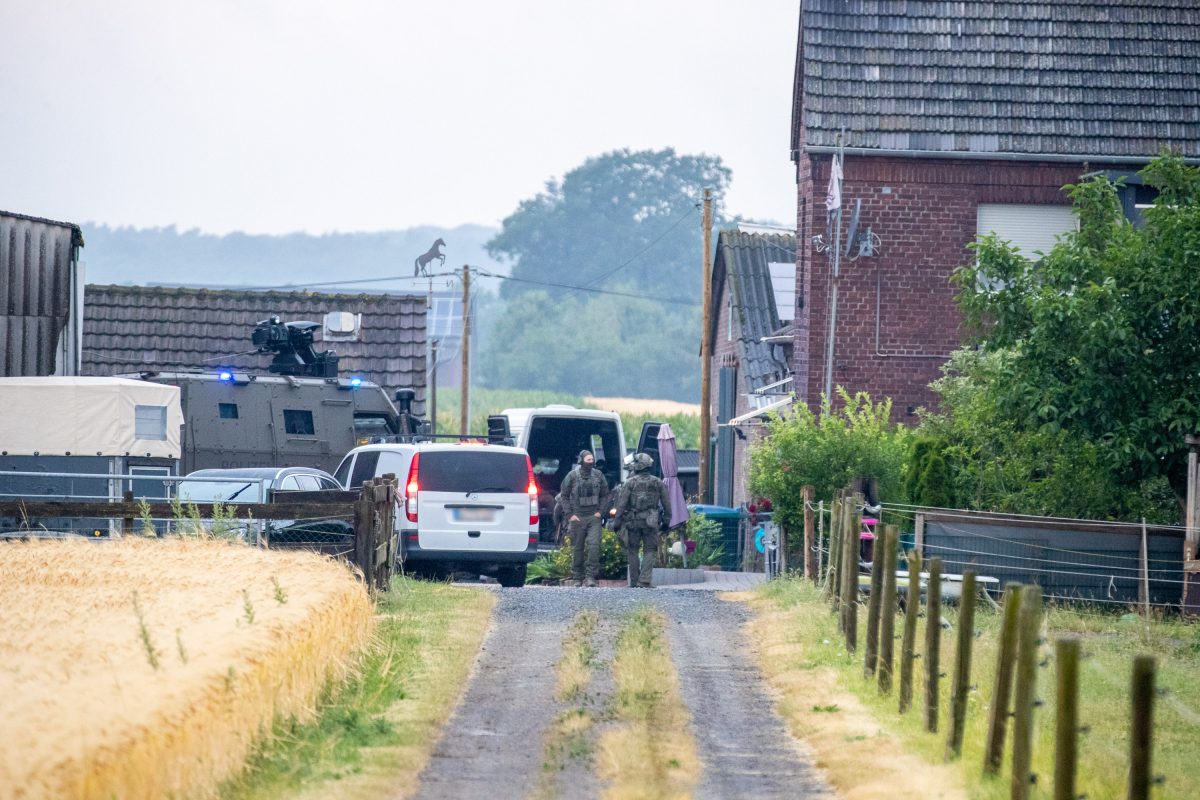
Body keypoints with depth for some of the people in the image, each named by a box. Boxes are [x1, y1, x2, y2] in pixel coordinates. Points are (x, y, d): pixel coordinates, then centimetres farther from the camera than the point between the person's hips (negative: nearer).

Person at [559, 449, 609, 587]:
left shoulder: (598, 475, 7)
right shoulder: (572, 476, 0)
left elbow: (605, 495, 15)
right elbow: (564, 496, 4)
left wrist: (600, 511, 3)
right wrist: (570, 514, -4)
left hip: (594, 517, 1)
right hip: (577, 518, -1)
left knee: (594, 545, -14)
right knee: (577, 549, 4)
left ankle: (590, 576, -13)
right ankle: (577, 578, 12)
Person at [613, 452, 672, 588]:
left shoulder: (630, 483, -4)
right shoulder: (658, 483, 4)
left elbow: (621, 505, -5)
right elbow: (667, 504, 7)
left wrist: (617, 522, 0)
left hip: (633, 521, -1)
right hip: (651, 522, 1)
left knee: (632, 551, 10)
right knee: (650, 551, 4)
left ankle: (634, 582, 11)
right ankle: (644, 581, -9)